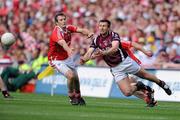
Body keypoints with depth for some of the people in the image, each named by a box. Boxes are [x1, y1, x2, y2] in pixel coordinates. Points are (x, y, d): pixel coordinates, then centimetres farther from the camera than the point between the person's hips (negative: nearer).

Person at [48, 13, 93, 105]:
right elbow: (62, 43, -49)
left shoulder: (68, 28, -6)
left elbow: (81, 30, -18)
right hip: (56, 60, -7)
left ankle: (78, 97, 36)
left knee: (76, 78, 11)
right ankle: (71, 97, 2)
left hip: (67, 58, 7)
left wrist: (88, 33, -41)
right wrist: (69, 50, -69)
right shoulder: (56, 32, -28)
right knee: (70, 75, -21)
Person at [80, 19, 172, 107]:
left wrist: (103, 53, -48)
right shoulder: (96, 40, -3)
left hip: (126, 61, -3)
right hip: (116, 69, 3)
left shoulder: (114, 35, -15)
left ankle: (161, 83, 44)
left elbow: (114, 48, -33)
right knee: (127, 92, -9)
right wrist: (83, 59, -34)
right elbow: (89, 53, -12)